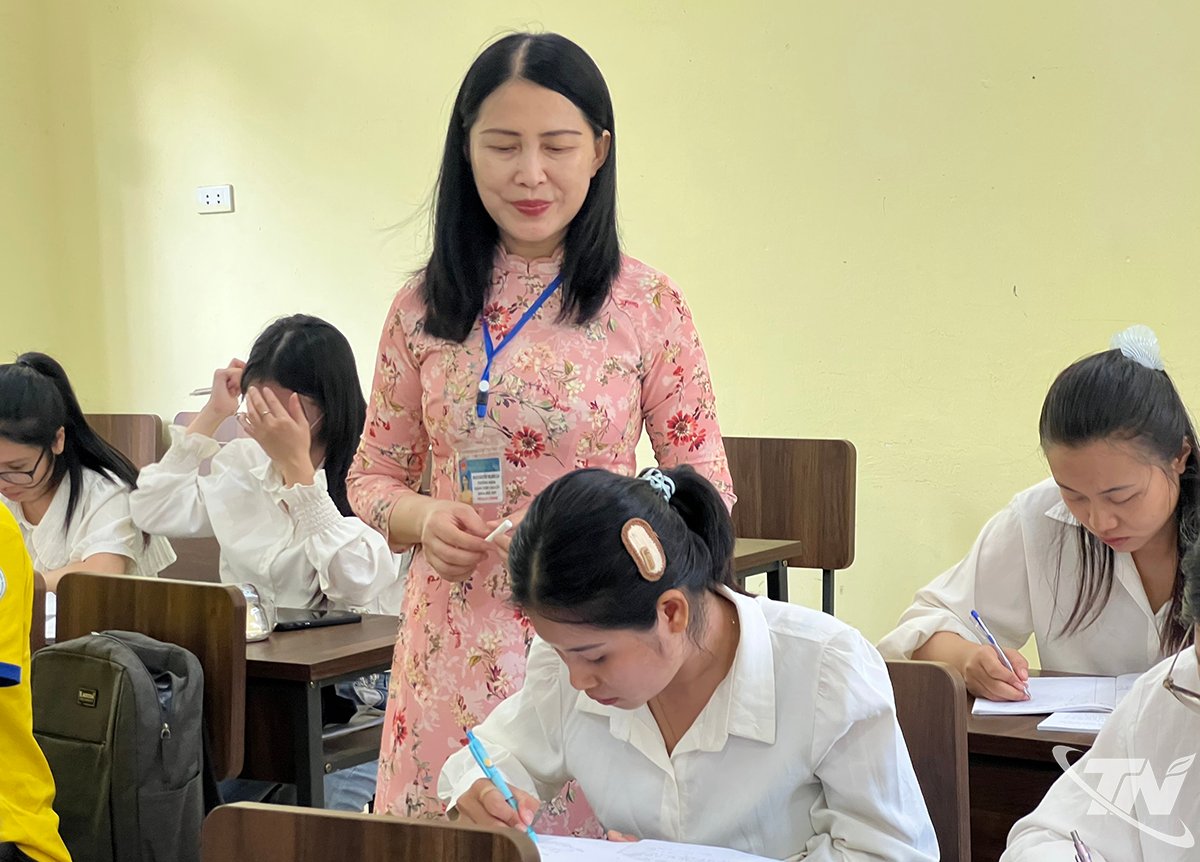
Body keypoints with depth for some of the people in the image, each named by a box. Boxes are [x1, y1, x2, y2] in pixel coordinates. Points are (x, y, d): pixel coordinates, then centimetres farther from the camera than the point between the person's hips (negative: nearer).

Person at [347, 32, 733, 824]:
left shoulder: (648, 306, -4)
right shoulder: (424, 308, 4)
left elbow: (707, 487, 0)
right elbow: (374, 474, 12)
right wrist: (418, 518, -9)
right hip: (453, 648, 2)